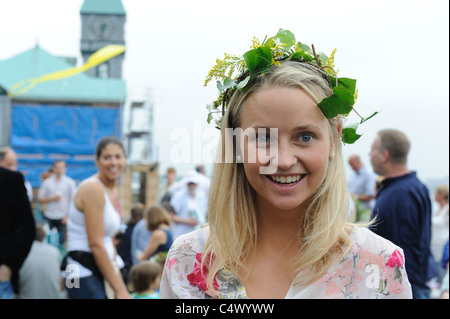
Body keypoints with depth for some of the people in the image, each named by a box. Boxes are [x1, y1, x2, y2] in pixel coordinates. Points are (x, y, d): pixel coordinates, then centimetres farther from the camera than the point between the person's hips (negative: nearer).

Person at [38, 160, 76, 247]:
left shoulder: (70, 183, 1)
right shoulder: (47, 182, 4)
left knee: (61, 240, -2)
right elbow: (40, 199, 6)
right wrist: (52, 198, -10)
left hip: (63, 217, -1)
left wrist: (68, 216, -7)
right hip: (49, 216, 1)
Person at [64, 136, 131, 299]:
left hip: (101, 272, 9)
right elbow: (95, 244, -19)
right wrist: (120, 291, -18)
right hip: (86, 276, -9)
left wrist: (121, 286, 14)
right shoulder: (93, 188, -14)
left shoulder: (112, 192, 14)